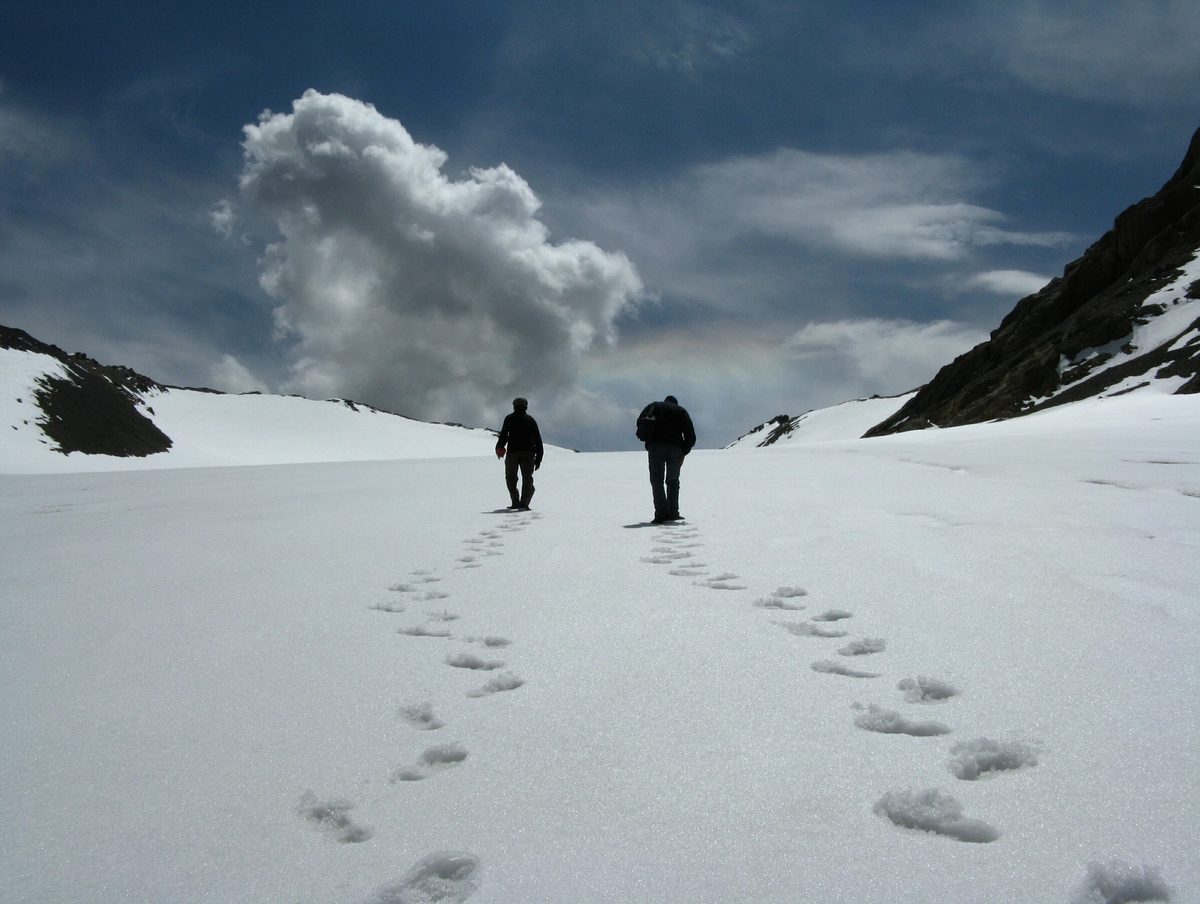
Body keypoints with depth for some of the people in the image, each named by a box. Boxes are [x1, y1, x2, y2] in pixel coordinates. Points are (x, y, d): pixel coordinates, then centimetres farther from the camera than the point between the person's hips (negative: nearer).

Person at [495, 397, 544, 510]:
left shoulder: (509, 419, 8)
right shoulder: (531, 420, 14)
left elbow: (504, 434, -7)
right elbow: (538, 440, 11)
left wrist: (499, 447, -2)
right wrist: (538, 458, 13)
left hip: (513, 451, -1)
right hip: (528, 452, 1)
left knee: (511, 478, 13)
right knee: (527, 479, 0)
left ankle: (515, 502, 6)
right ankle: (524, 503, -14)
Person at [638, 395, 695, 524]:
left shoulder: (654, 406, 21)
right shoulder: (681, 411, 20)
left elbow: (640, 421, 6)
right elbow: (691, 435, 10)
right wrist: (684, 453, 14)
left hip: (656, 446, -1)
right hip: (675, 448, 1)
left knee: (657, 479, 1)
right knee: (673, 480, 15)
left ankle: (661, 512, -12)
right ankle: (673, 512, 10)